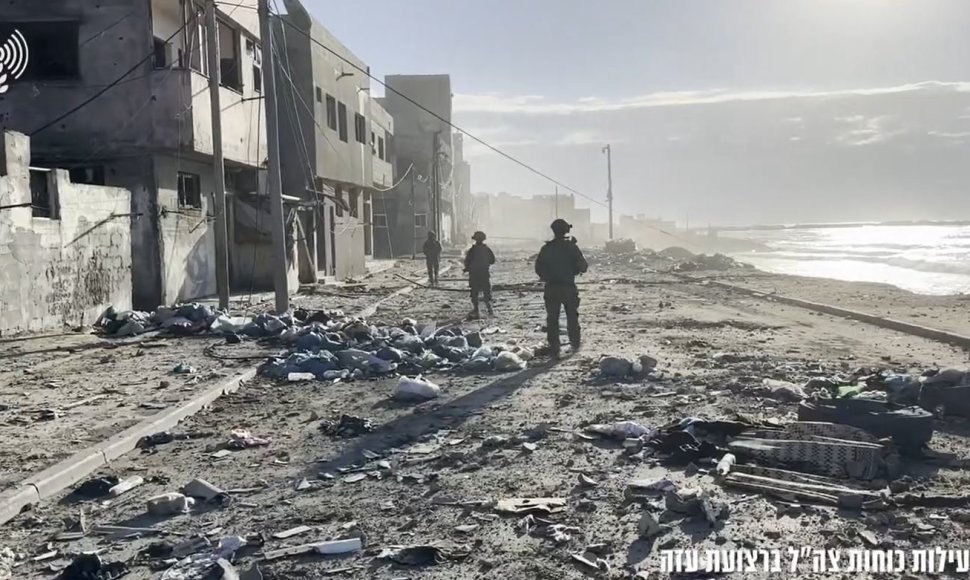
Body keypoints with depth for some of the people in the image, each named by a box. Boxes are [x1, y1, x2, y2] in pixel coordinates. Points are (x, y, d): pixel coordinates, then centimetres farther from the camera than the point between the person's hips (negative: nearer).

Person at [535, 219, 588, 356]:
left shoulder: (546, 248, -3)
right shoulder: (571, 247, -8)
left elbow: (538, 269, 0)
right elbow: (583, 267, -9)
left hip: (551, 289, 1)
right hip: (569, 288, 0)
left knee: (552, 319, 6)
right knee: (572, 317, 17)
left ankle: (554, 349, 3)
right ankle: (575, 345, 26)